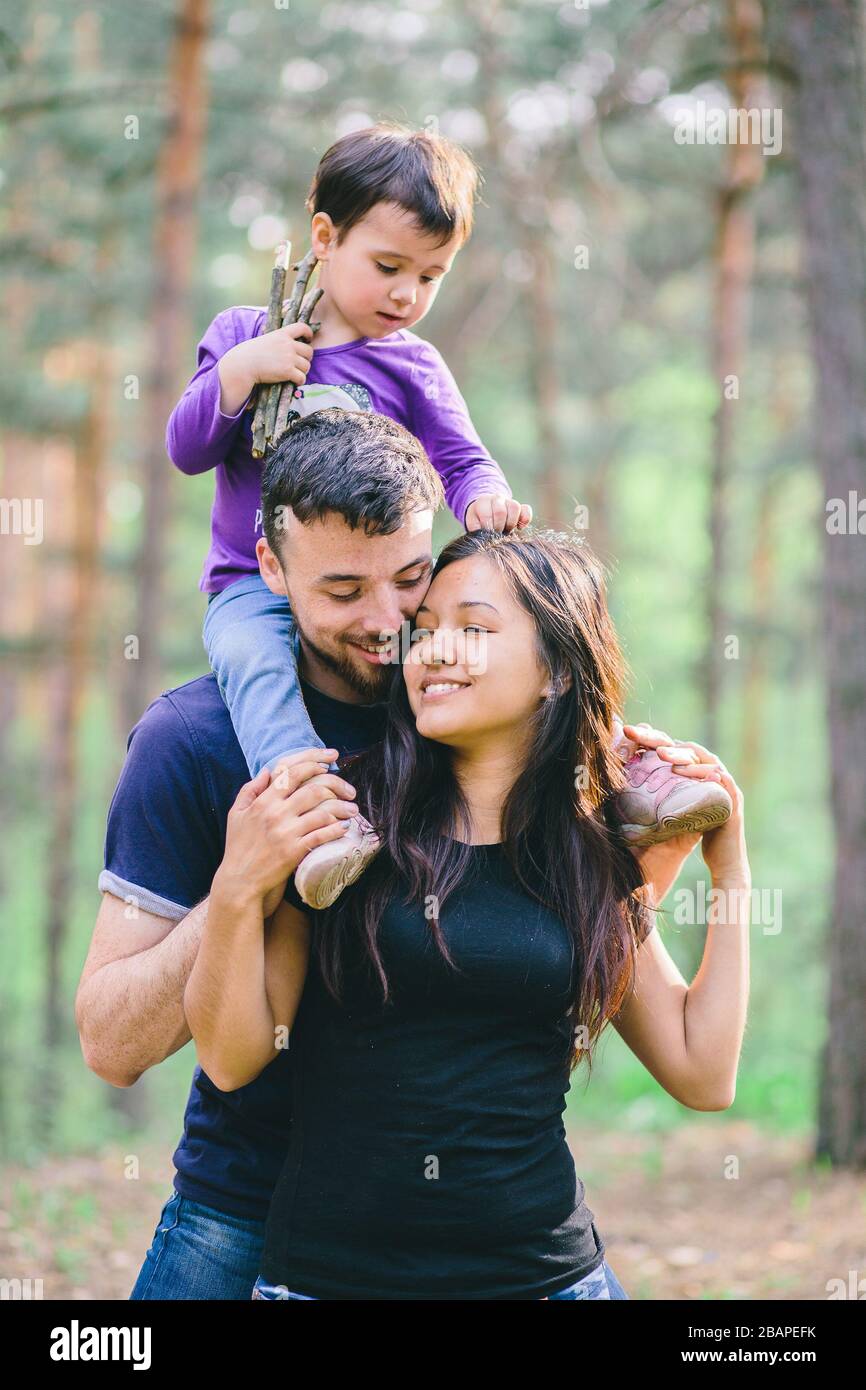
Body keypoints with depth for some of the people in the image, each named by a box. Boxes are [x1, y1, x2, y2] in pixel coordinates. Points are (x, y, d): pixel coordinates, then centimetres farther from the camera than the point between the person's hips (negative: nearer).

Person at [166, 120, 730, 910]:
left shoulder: (413, 367, 12)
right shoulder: (243, 334, 9)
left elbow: (462, 461, 4)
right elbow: (187, 451, 5)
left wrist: (486, 500, -21)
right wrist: (238, 372, -12)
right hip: (256, 586, -2)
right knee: (254, 662, -36)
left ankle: (619, 772, -20)